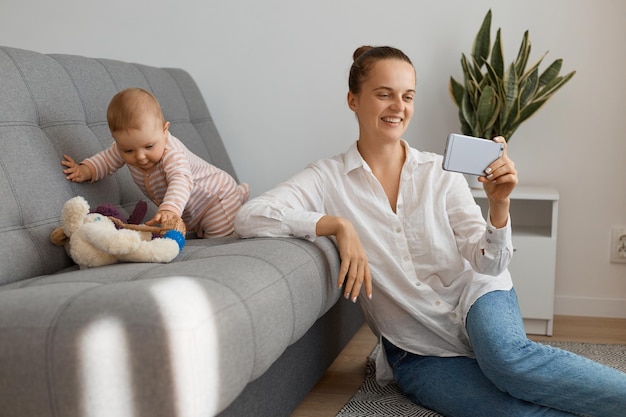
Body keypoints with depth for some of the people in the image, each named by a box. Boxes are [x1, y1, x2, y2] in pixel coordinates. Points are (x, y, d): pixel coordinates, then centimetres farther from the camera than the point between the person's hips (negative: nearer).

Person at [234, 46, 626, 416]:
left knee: (508, 356, -35)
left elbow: (488, 265, -5)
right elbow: (249, 218, -18)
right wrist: (337, 225, -23)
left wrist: (499, 204, -24)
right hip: (416, 350, -1)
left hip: (474, 300, 2)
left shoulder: (440, 173, 1)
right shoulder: (328, 180, -4)